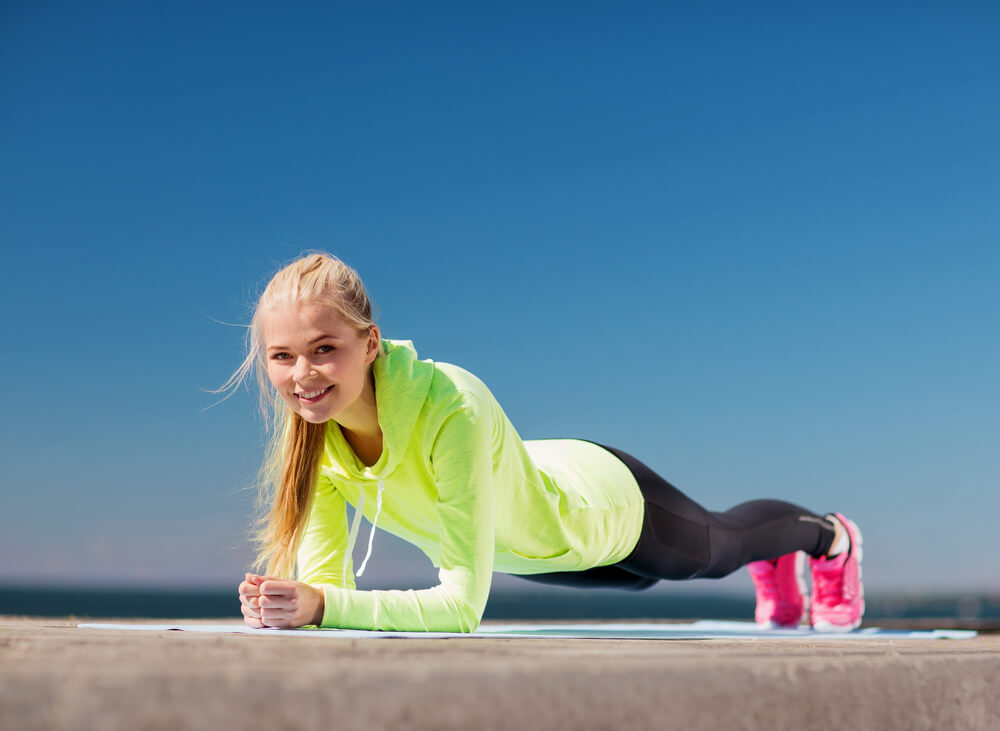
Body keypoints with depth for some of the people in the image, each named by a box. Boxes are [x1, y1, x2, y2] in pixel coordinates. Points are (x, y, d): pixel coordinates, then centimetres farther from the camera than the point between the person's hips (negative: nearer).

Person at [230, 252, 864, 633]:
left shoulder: (453, 409, -48)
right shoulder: (311, 429, -29)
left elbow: (462, 605, -47)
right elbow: (324, 577, -24)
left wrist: (321, 606, -55)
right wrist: (286, 606, -45)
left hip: (603, 500, -5)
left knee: (715, 549, 28)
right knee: (641, 579, 37)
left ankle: (831, 537, 65)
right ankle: (774, 569, 72)